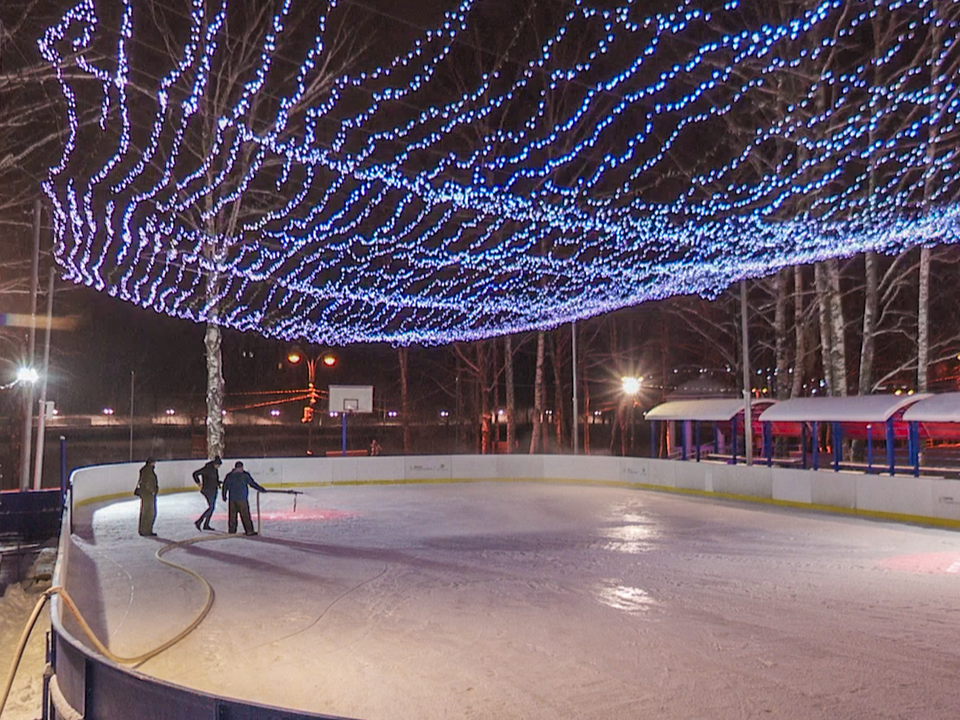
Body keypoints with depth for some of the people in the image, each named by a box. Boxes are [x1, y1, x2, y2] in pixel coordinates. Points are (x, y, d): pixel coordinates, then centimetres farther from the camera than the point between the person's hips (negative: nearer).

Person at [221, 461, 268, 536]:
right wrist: (262, 490, 5)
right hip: (242, 499, -4)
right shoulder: (245, 475, -5)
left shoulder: (229, 475, 7)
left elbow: (225, 486, 12)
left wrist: (224, 496, 25)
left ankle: (231, 530, 15)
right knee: (245, 515, -1)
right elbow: (252, 483, -3)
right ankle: (249, 530, -1)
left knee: (232, 515, 11)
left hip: (231, 499, 4)